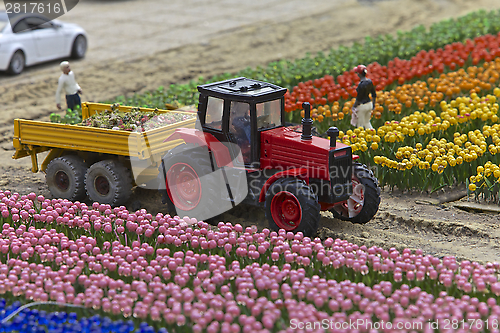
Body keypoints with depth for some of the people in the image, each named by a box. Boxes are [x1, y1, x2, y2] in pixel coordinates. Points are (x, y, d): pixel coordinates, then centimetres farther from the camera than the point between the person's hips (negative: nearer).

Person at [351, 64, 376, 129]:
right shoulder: (370, 81, 1)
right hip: (369, 104, 8)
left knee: (360, 125, 6)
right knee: (367, 122, 22)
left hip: (362, 106, -8)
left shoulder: (361, 84, -23)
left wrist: (353, 107, -6)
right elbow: (374, 95, 10)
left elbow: (358, 98, -19)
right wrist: (373, 104, 22)